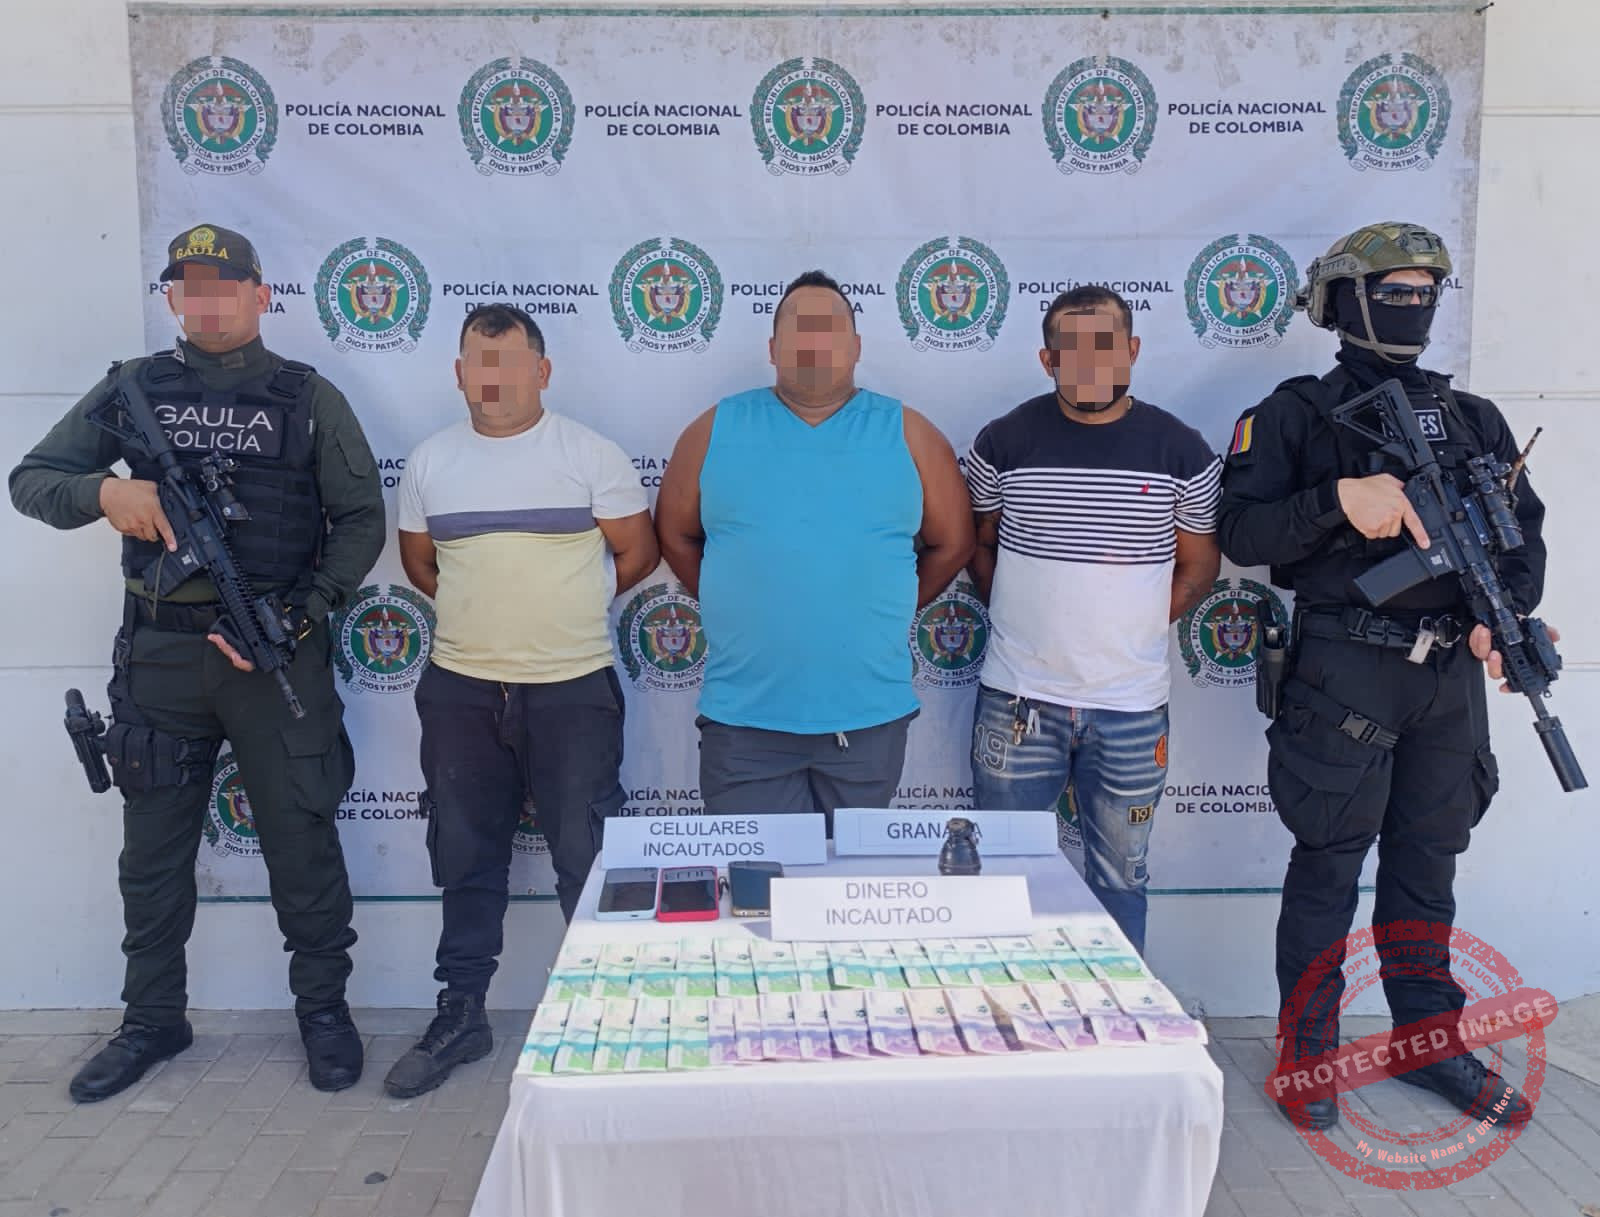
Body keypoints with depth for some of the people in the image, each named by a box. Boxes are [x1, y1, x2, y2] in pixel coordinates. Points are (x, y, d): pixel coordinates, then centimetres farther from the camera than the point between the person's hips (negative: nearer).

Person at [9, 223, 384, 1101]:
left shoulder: (309, 399, 2)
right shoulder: (133, 389, 8)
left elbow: (361, 519, -1)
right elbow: (30, 479, 8)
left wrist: (298, 618, -12)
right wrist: (101, 489, -15)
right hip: (160, 652, 3)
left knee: (302, 839, 5)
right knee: (153, 846, 13)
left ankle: (323, 1006, 22)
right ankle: (153, 1019, 29)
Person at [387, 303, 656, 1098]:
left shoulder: (591, 455, -4)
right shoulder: (429, 462, 6)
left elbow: (637, 553, 1)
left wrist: (565, 608, 8)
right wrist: (490, 612, 10)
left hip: (573, 689, -3)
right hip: (460, 691, 3)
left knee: (588, 857, 2)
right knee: (466, 859, 13)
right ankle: (461, 1013, 28)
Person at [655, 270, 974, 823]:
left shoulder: (906, 433, 2)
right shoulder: (717, 429, 3)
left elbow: (952, 543, 9)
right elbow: (676, 533, 12)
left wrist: (886, 611, 8)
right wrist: (733, 606, 7)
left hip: (870, 715, 1)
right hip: (743, 717, 0)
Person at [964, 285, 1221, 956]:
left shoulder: (1183, 453, -1)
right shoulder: (1003, 442, -2)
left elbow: (1198, 563, 9)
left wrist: (1136, 628, 1)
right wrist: (1023, 621, 1)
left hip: (1131, 705, 1)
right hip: (1018, 698, 0)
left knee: (1119, 881, 14)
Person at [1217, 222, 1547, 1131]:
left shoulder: (1474, 419, 14)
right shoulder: (1299, 415, -1)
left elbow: (1527, 531, 11)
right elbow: (1240, 532, -9)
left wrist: (1507, 610, -8)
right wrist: (1340, 498, -23)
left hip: (1451, 672, 5)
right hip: (1346, 670, -5)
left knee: (1429, 860, 15)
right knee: (1330, 861, 3)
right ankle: (1308, 1046, 17)